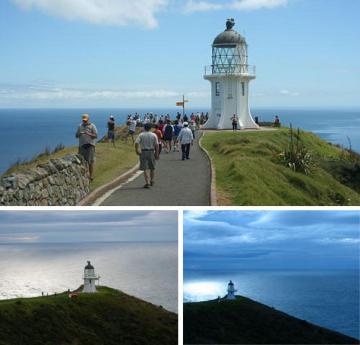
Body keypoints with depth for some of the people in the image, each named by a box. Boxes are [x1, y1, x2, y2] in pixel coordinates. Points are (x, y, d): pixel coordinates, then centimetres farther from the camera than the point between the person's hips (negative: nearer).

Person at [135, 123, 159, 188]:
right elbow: (156, 145, -4)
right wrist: (157, 154, 2)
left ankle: (147, 182, -13)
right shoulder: (154, 135, 0)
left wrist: (137, 150, 0)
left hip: (143, 152, -1)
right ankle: (151, 181, 30)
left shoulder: (141, 135, -3)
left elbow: (136, 143, -13)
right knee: (152, 168, 18)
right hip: (151, 152, 1)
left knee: (145, 168, -3)